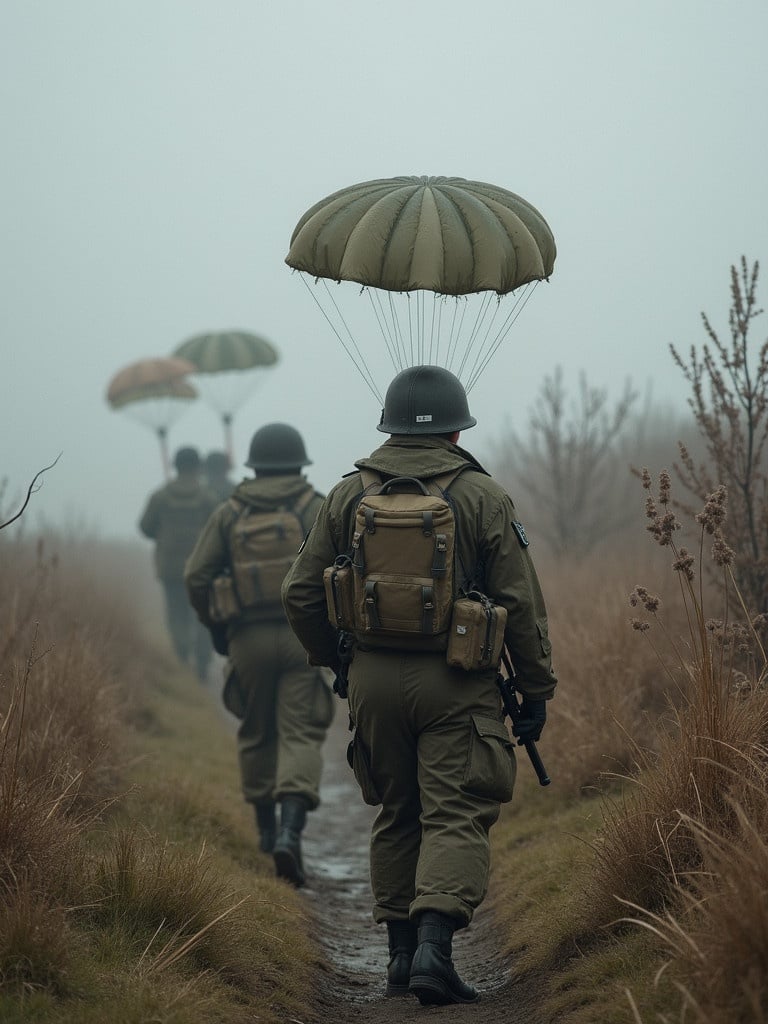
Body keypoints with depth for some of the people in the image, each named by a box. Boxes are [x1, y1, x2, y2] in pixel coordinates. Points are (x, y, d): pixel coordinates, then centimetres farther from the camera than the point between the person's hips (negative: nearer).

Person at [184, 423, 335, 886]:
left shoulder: (229, 514, 6)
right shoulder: (316, 508, -1)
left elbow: (197, 576, 0)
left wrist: (214, 626, 13)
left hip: (249, 638, 2)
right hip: (303, 635, -2)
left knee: (257, 733, 19)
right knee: (300, 735, -5)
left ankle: (267, 828, 27)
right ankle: (290, 833, -23)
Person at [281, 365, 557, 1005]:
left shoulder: (349, 495, 5)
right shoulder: (482, 496, -3)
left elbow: (301, 594, 7)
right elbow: (522, 604, -4)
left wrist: (334, 662, 23)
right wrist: (537, 690, 4)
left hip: (374, 680, 3)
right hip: (457, 684, -3)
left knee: (397, 817, 16)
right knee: (455, 818, -3)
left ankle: (401, 952, 17)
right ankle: (434, 947, -19)